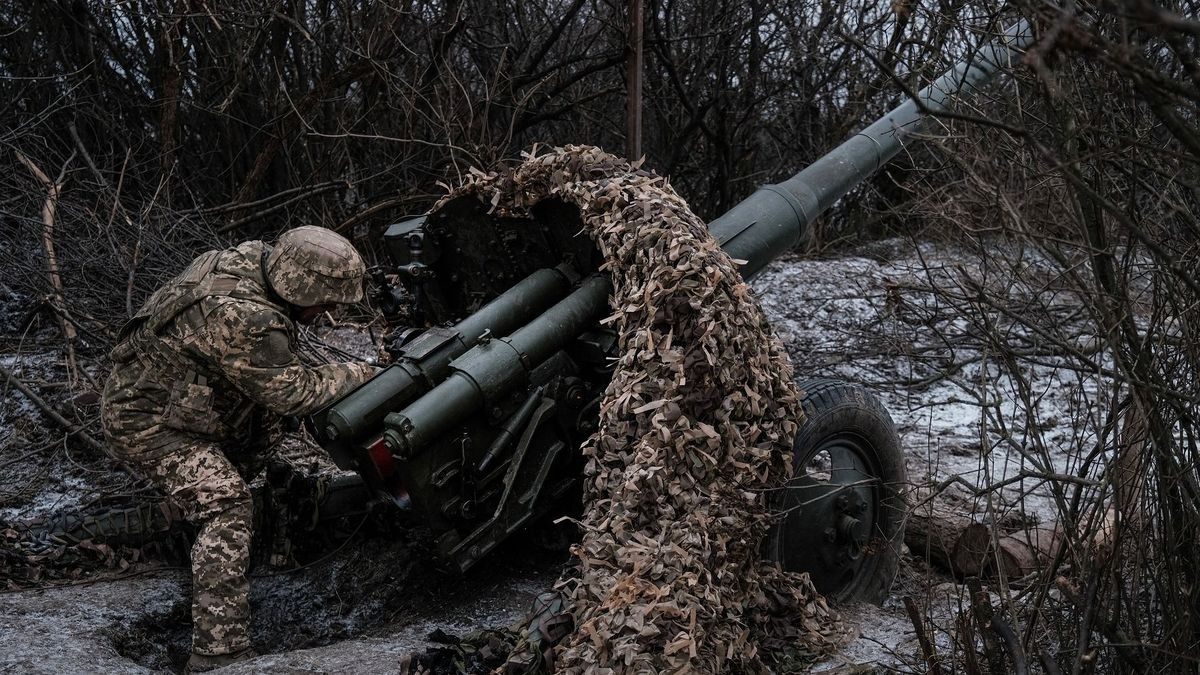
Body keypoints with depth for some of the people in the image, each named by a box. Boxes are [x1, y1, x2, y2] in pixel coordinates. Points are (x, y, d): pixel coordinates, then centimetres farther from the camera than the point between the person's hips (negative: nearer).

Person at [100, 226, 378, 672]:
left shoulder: (251, 258, -5)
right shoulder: (244, 318, -34)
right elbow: (292, 391, -23)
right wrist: (357, 375, -10)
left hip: (177, 395, 10)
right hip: (144, 422, -10)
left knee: (270, 420, 15)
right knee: (226, 505, -21)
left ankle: (198, 502, 27)